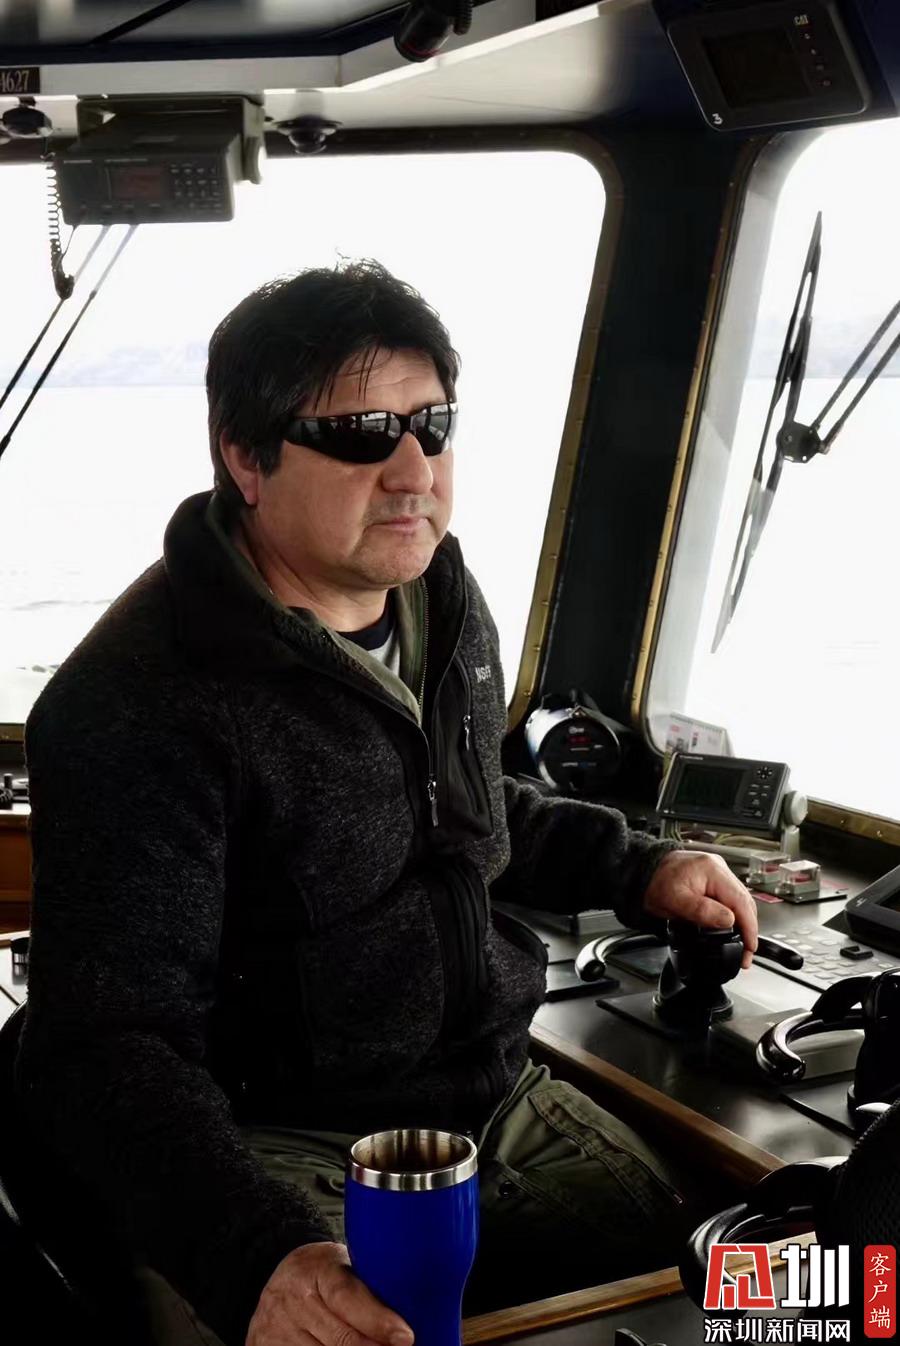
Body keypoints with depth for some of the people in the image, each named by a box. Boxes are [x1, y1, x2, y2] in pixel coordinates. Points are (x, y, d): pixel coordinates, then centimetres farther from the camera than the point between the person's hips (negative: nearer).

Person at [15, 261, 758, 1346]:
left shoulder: (445, 601, 5)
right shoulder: (140, 702, -22)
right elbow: (108, 1047, -26)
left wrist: (634, 869, 15)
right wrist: (258, 1255, -41)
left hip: (502, 1101, 7)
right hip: (282, 1159, -6)